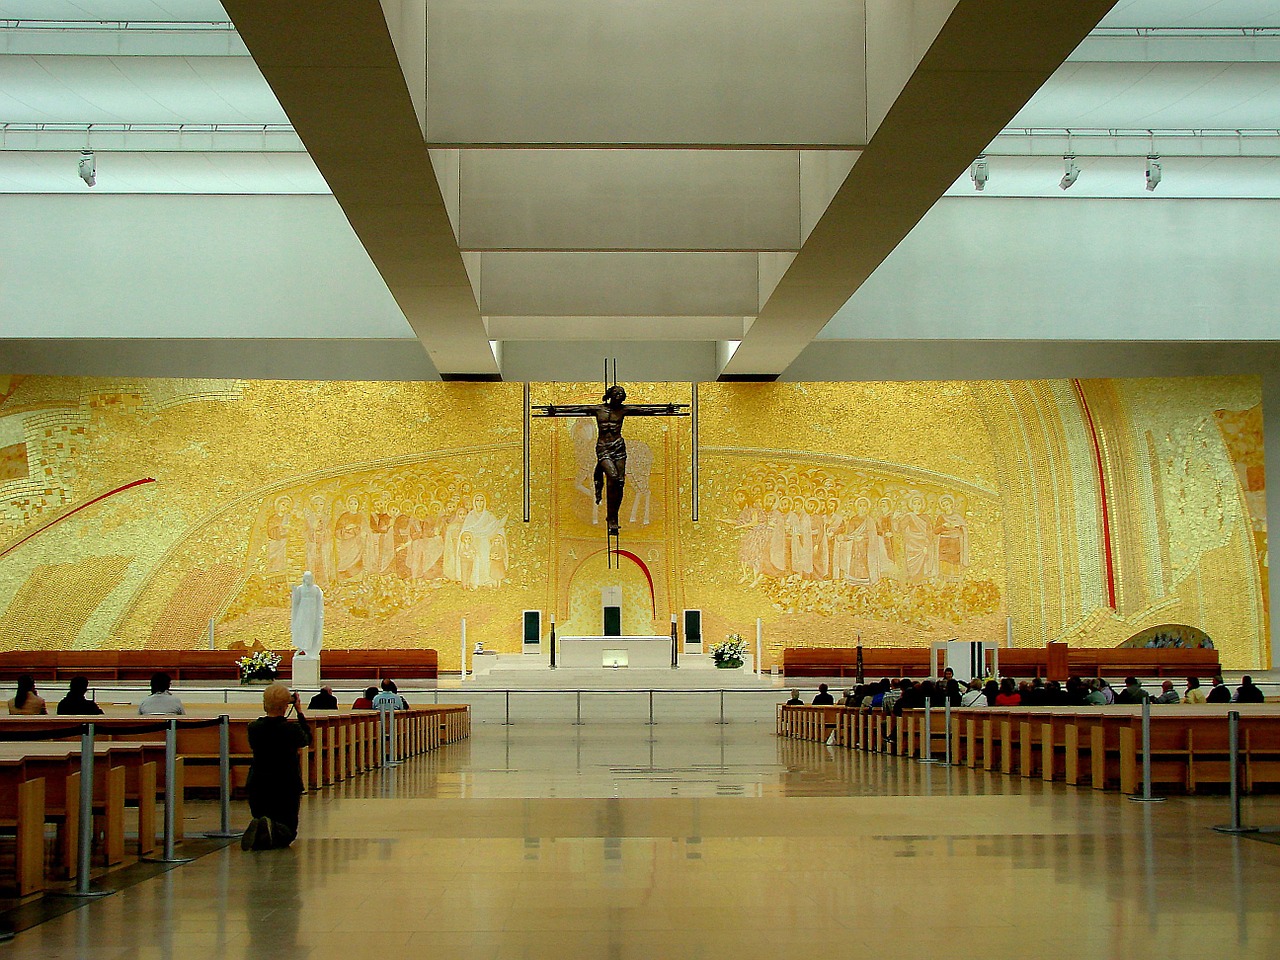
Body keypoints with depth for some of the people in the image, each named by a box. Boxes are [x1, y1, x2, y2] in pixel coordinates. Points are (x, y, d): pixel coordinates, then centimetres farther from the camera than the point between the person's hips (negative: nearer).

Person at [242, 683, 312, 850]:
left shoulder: (253, 728, -6)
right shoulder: (292, 728, -15)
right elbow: (307, 739, 7)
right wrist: (299, 712, 10)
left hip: (257, 785, 3)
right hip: (286, 786, -3)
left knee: (260, 817, 21)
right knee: (288, 830, 12)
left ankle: (258, 829, -16)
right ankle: (274, 831, -24)